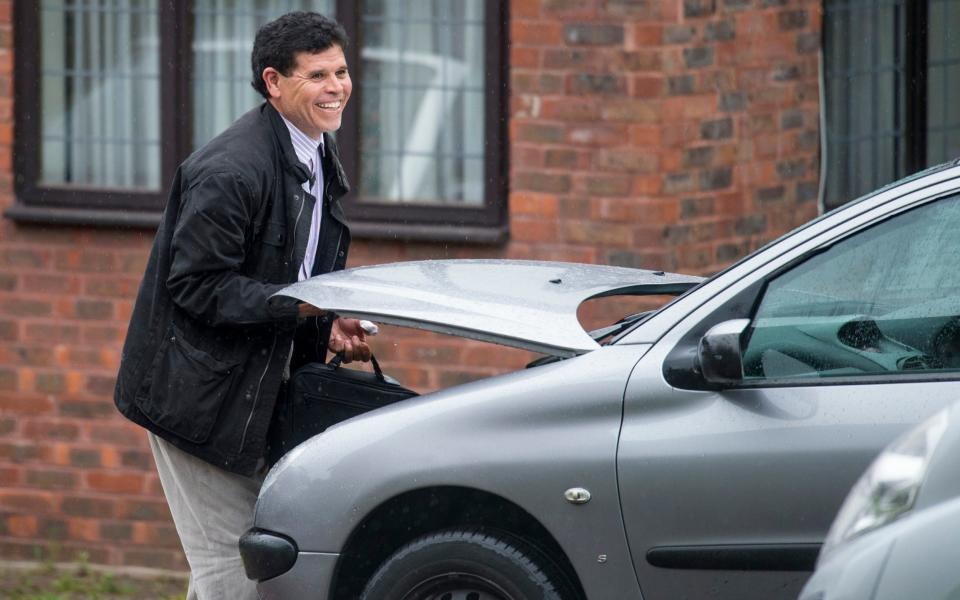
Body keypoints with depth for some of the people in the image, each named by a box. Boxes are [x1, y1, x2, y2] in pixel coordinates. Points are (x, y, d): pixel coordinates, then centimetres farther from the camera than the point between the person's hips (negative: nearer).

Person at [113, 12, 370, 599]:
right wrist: (300, 308, -27)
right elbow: (196, 285, -22)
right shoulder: (230, 171, -23)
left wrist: (331, 328, -1)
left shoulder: (321, 158, 9)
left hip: (258, 390, 9)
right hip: (199, 394, -9)